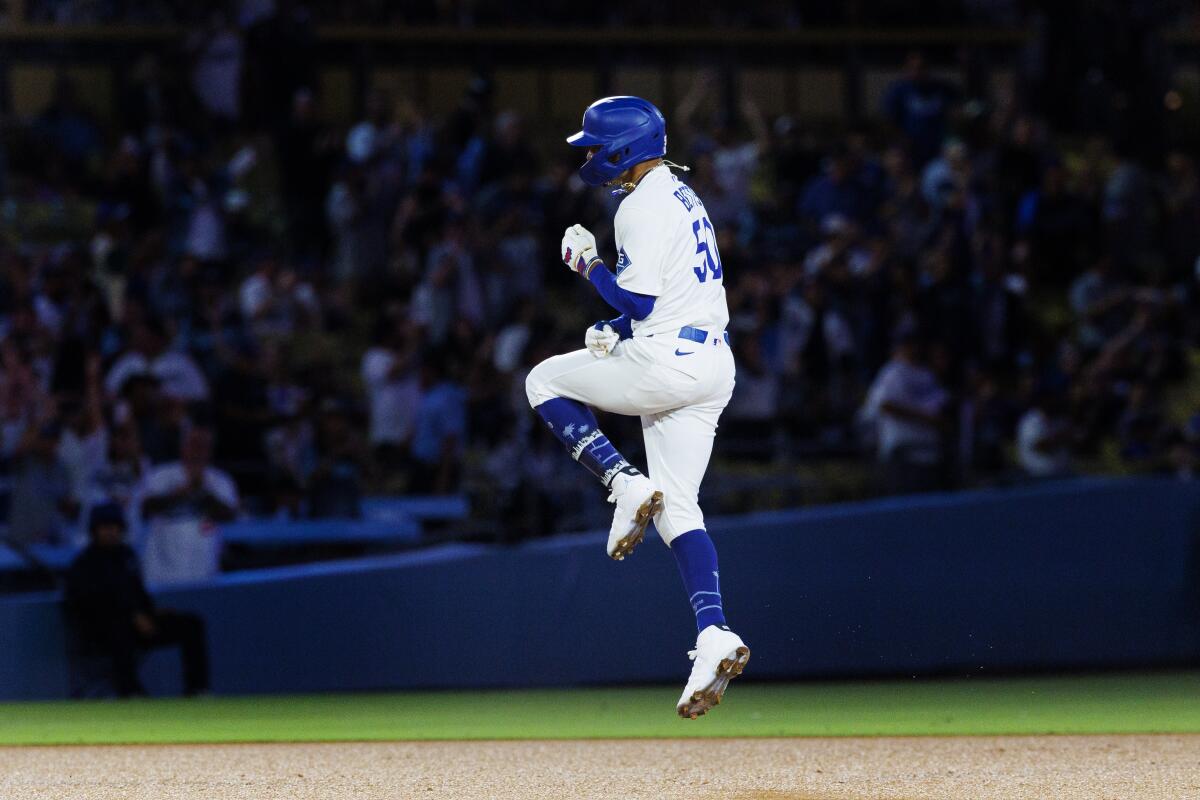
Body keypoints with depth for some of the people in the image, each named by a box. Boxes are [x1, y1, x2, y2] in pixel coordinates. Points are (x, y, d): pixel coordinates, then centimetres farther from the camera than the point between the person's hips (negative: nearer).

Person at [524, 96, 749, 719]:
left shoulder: (643, 207, -13)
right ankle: (714, 637, -8)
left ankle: (626, 485, -2)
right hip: (712, 364, 10)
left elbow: (637, 300, -19)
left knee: (545, 381, 12)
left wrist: (587, 264, -3)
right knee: (679, 508, 7)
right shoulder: (683, 198, 20)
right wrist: (617, 328, 14)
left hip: (665, 363, -10)